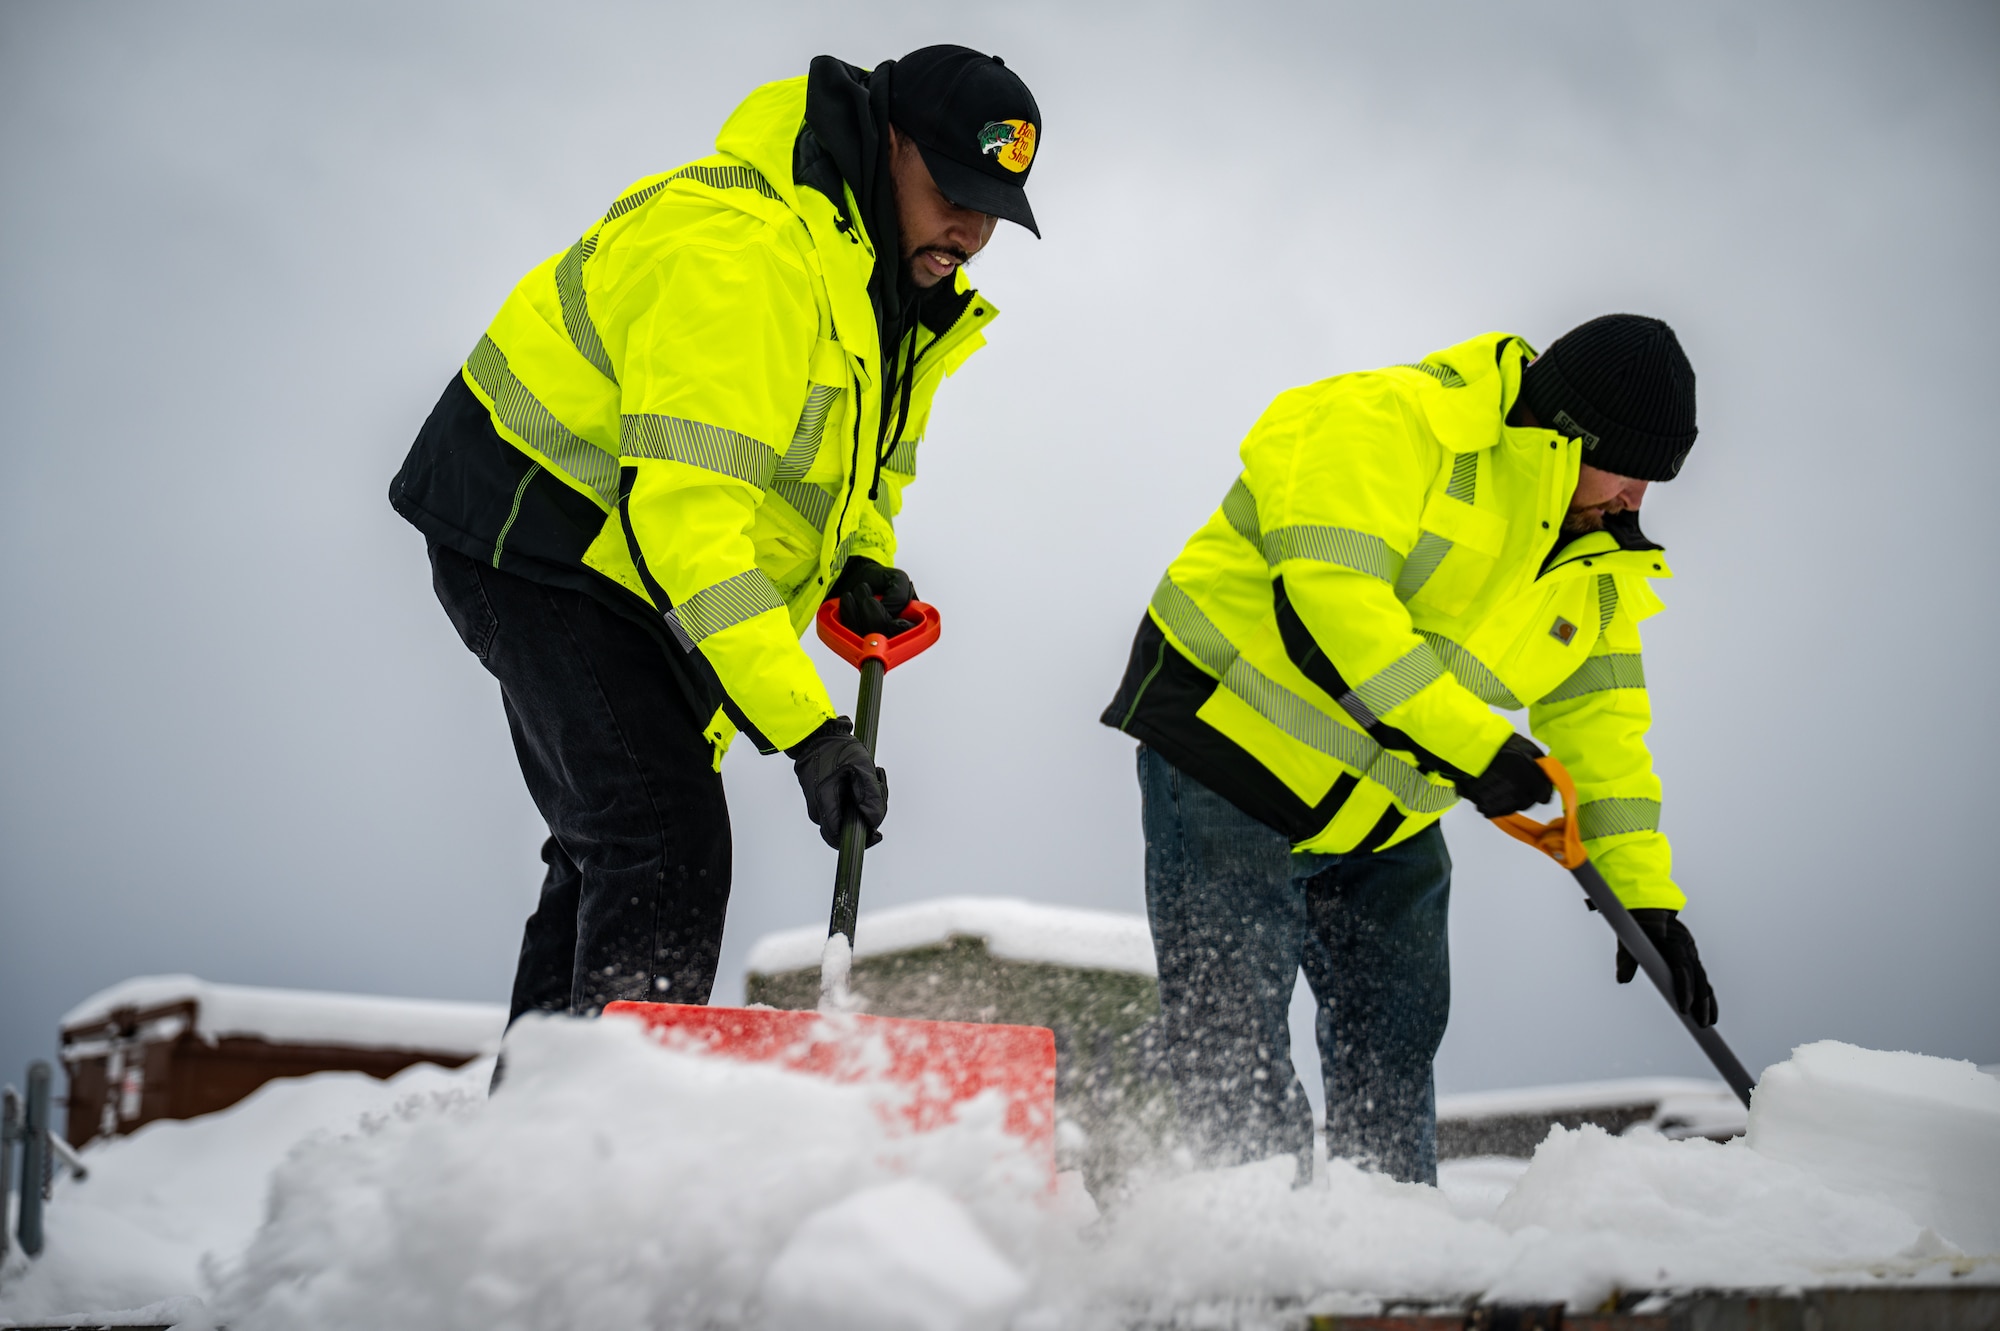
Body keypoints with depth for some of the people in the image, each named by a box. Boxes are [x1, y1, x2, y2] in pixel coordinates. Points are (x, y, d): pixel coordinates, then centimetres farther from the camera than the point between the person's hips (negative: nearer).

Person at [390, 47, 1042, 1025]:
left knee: (613, 854, 16)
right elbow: (684, 510, -39)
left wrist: (860, 557, 2)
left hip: (637, 568, 10)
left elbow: (865, 439, 22)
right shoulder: (739, 255, -32)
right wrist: (805, 724, -42)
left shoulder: (902, 285, 1)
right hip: (533, 535, -10)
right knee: (667, 847, -21)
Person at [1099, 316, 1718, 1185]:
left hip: (1387, 819, 8)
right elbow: (1329, 601, -31)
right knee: (1233, 1034, -9)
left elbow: (1599, 717, 11)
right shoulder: (1393, 427, -20)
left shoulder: (1593, 558, 6)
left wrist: (1645, 892, 3)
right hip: (1232, 741, -7)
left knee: (1395, 1044, 9)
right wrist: (1470, 745, -32)